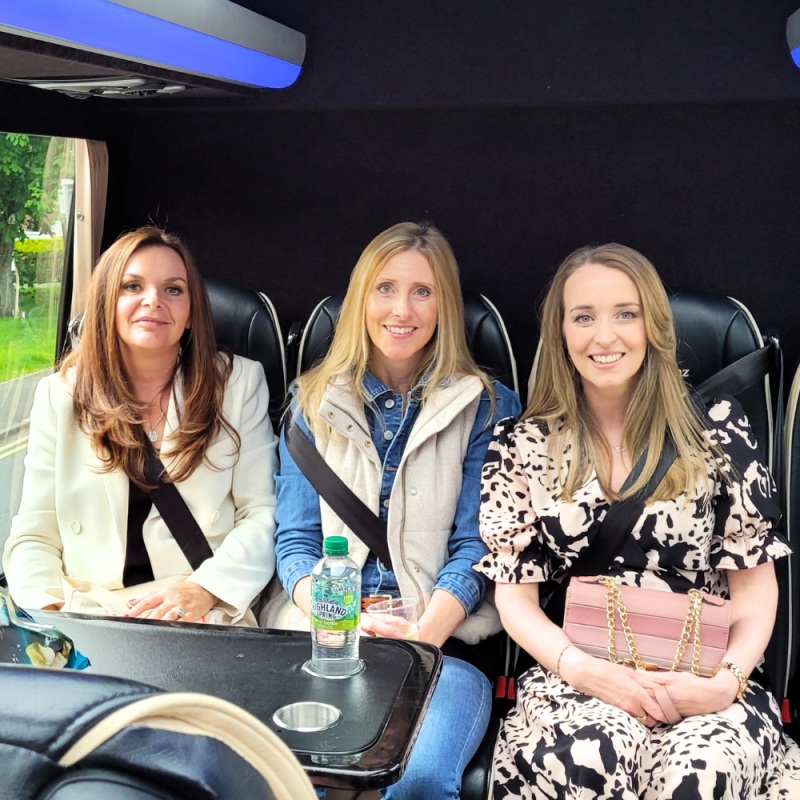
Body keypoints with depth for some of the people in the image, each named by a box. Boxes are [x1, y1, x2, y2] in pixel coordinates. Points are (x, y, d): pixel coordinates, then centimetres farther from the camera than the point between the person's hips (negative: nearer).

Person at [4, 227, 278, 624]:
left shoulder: (240, 382, 7)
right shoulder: (59, 395, 11)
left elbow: (263, 513, 1)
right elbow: (34, 536, 8)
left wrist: (206, 588, -16)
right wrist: (47, 609, -12)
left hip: (201, 621, -2)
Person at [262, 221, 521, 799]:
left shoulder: (487, 408, 8)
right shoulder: (315, 403, 13)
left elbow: (475, 547, 3)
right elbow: (296, 540, 8)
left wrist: (422, 635, -14)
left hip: (443, 639, -1)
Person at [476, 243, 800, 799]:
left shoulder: (716, 426, 3)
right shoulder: (522, 447, 5)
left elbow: (755, 584, 5)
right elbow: (516, 594, 4)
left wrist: (728, 680, -13)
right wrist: (584, 669, -15)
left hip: (702, 683, 0)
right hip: (576, 677, 0)